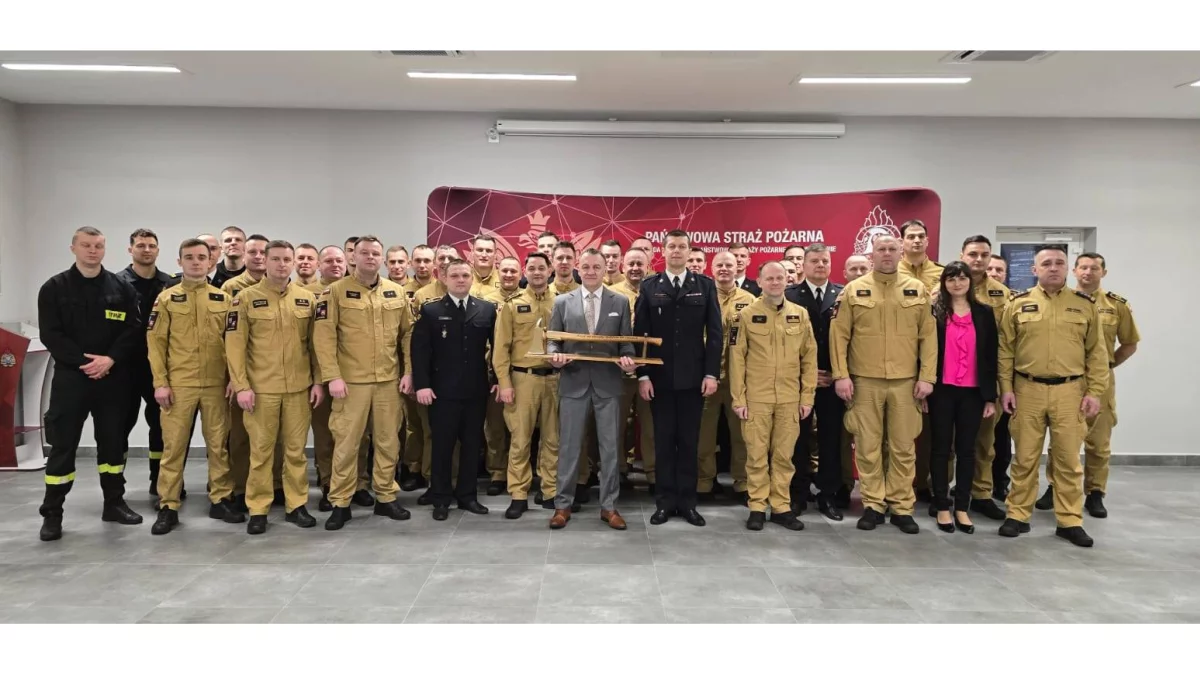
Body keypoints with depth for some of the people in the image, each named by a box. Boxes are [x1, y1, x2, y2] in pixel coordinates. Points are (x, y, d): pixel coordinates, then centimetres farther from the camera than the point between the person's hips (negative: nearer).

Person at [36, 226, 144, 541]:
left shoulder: (121, 288, 5)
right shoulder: (54, 288, 2)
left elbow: (133, 329, -1)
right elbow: (50, 334, -4)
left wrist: (110, 359, -15)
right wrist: (83, 360, -15)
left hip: (113, 377, 2)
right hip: (70, 376, -1)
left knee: (113, 441, 9)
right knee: (62, 445, 0)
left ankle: (114, 503, 21)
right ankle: (52, 514, 9)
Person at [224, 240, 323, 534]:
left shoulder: (308, 298, 5)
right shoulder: (246, 298, -2)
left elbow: (316, 343, 8)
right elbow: (235, 345, -4)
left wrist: (319, 381, 3)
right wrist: (241, 386, -10)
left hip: (299, 388, 2)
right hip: (260, 388, -2)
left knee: (296, 449, 9)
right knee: (261, 450, 6)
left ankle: (297, 505, 20)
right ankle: (258, 509, 16)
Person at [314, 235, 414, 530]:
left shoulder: (397, 292, 7)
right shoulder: (336, 291, -4)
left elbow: (408, 333, 11)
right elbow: (324, 336, -8)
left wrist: (409, 371, 4)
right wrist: (332, 376, -13)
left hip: (389, 380, 4)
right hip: (351, 381, -3)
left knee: (388, 442, 10)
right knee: (346, 443, 3)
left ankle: (386, 498, 23)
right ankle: (340, 503, 14)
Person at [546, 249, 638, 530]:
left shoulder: (620, 302, 6)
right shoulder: (562, 302, 6)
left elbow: (627, 343, 5)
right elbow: (553, 340, 6)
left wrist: (628, 360, -15)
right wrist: (555, 356, -15)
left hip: (607, 383, 0)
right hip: (574, 382, 0)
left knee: (609, 447, 5)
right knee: (569, 446, 5)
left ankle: (609, 506, 16)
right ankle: (563, 504, 16)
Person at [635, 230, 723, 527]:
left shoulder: (705, 285, 5)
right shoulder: (649, 287, 4)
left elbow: (715, 332, 1)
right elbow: (639, 333, 1)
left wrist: (712, 372, -7)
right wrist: (642, 374, -6)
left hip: (693, 376, 0)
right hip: (660, 377, 0)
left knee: (689, 441, 6)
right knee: (663, 441, 6)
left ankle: (687, 501, 16)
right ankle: (666, 501, 15)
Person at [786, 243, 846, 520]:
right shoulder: (789, 295, 0)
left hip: (833, 379, 2)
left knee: (831, 439, 6)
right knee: (798, 438, 5)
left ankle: (828, 495, 16)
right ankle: (797, 494, 15)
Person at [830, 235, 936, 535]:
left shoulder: (918, 290, 5)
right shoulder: (854, 290, 1)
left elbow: (928, 336, 5)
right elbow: (839, 335, -1)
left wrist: (927, 376, -2)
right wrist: (840, 375, -7)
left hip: (905, 382, 1)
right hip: (865, 382, -1)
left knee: (903, 448, 7)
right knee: (868, 446, 5)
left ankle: (901, 507, 18)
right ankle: (872, 505, 17)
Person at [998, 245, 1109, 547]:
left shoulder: (1085, 304, 4)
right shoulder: (1018, 304, 2)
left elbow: (1096, 352, 4)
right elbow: (1005, 350, 3)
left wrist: (1094, 391, -2)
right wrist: (1006, 388, -3)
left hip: (1069, 391, 1)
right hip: (1027, 390, 0)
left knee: (1068, 458, 5)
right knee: (1025, 457, 7)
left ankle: (1070, 521, 16)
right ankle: (1018, 515, 17)